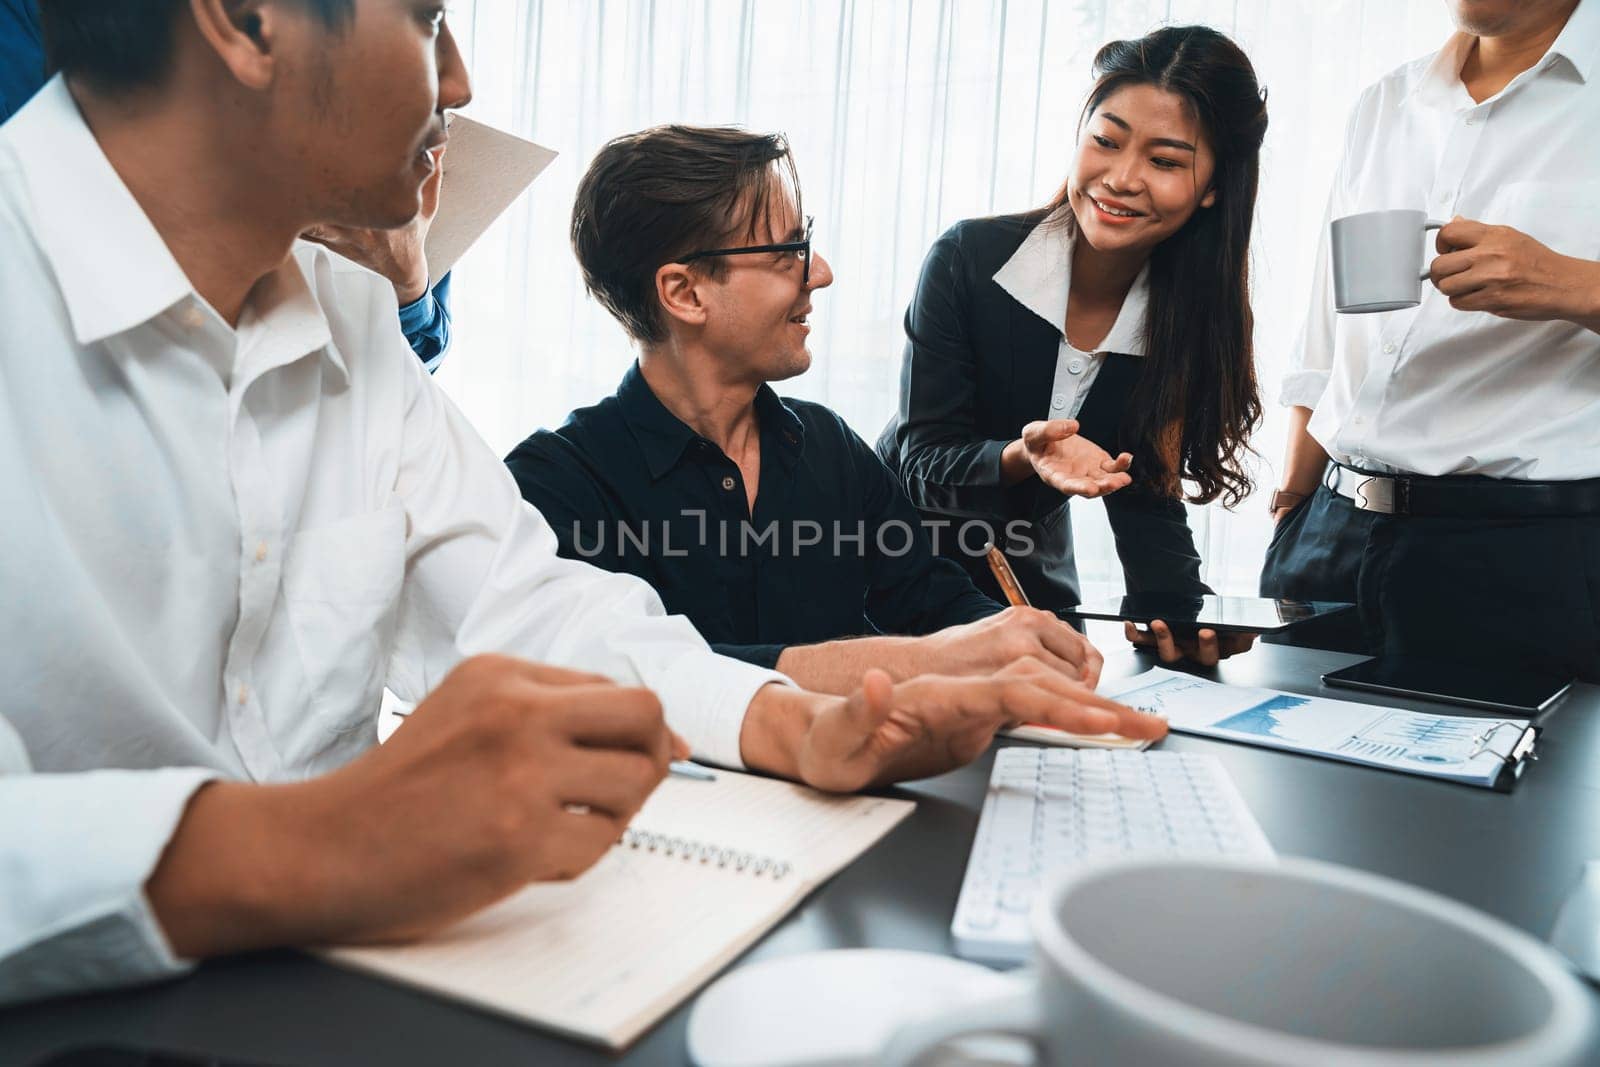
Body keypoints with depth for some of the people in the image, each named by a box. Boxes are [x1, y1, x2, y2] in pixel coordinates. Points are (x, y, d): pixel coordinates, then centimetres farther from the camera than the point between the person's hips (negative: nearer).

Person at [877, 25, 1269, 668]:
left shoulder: (1187, 319, -9)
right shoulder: (968, 258, -19)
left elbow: (1147, 499, -8)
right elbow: (923, 462, -19)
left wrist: (1184, 610, -27)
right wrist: (1023, 458, -39)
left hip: (1033, 580, 3)